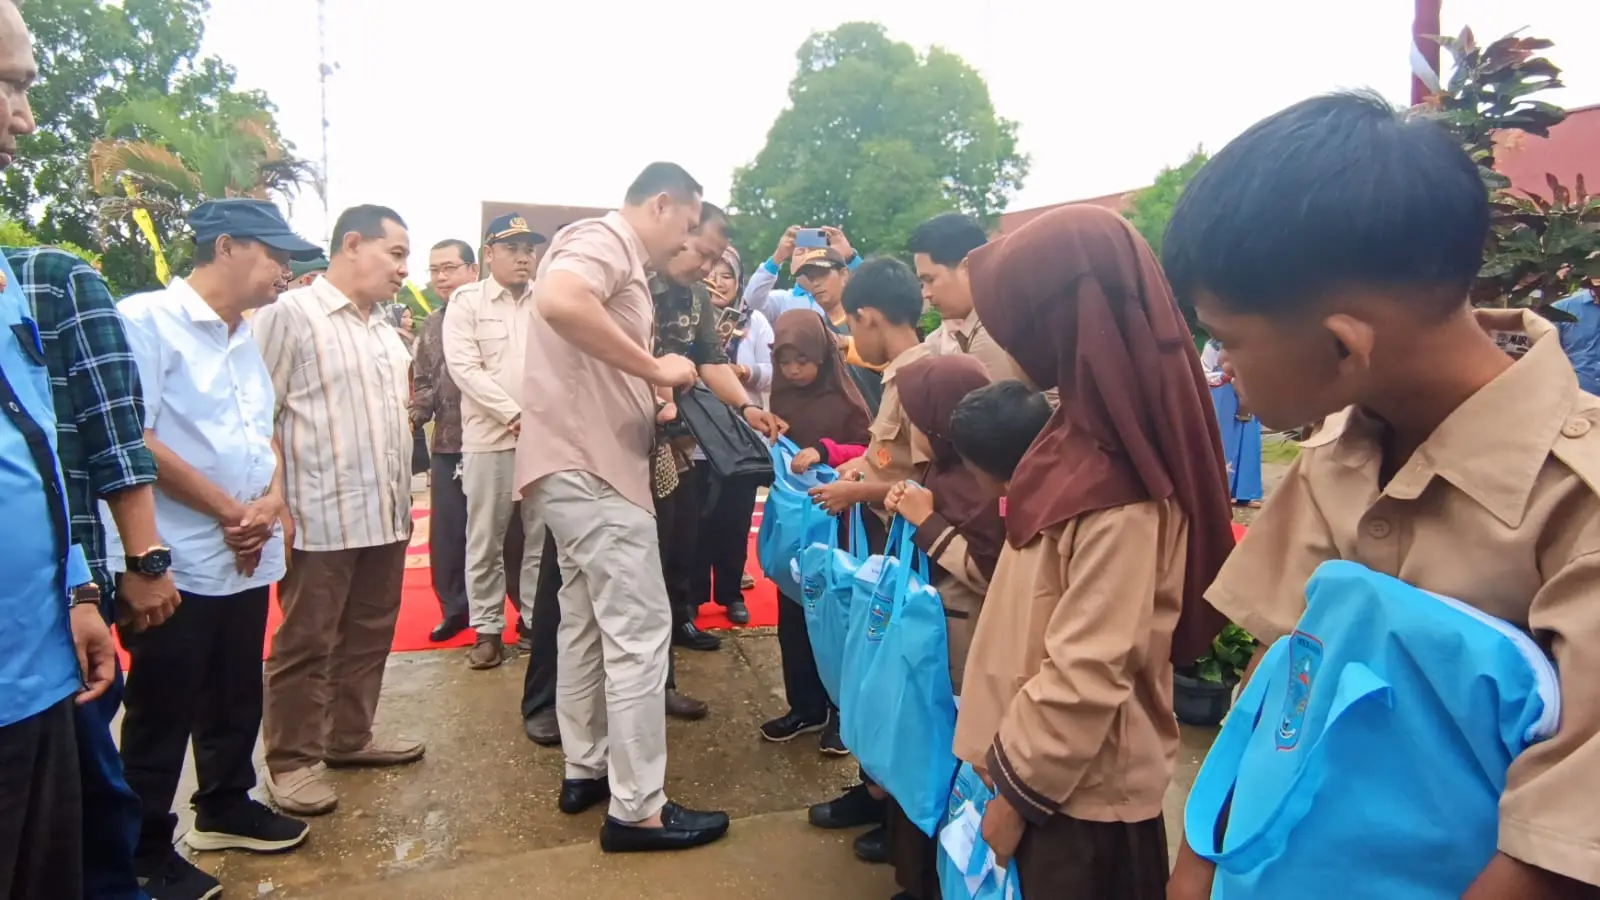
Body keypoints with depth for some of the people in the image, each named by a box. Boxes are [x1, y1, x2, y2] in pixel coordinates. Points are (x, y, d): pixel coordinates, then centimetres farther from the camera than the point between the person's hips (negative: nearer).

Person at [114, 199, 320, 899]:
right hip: (180, 563, -7)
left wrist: (270, 504, -3)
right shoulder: (146, 319, -12)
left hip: (248, 558, 7)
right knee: (162, 713, 6)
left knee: (236, 699, 18)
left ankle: (224, 808, 36)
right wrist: (229, 510, -13)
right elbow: (132, 439, -18)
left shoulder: (244, 338, 13)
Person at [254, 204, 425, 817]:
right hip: (321, 517, -7)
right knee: (306, 644, 4)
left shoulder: (385, 330, 15)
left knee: (369, 636, 16)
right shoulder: (290, 314, -8)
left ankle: (350, 737, 32)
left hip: (386, 515, 8)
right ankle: (291, 760, 19)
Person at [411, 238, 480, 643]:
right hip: (447, 444, 5)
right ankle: (455, 608, 25)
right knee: (447, 532, 9)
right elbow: (423, 384, 18)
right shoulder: (431, 325, 15)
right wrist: (413, 417, 0)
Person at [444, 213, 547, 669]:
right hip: (489, 437, -2)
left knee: (542, 536, 8)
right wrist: (514, 415, -13)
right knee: (486, 539, 5)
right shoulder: (467, 300, 3)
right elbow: (463, 367, -6)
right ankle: (488, 628, 17)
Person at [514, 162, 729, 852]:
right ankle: (637, 808, 1)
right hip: (591, 467, -11)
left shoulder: (617, 258, 20)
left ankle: (586, 770, 29)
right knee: (640, 630, -7)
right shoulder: (604, 239, -11)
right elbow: (557, 301, -34)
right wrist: (654, 366, -27)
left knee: (587, 622, 17)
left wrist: (654, 399, 7)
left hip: (582, 465, 11)